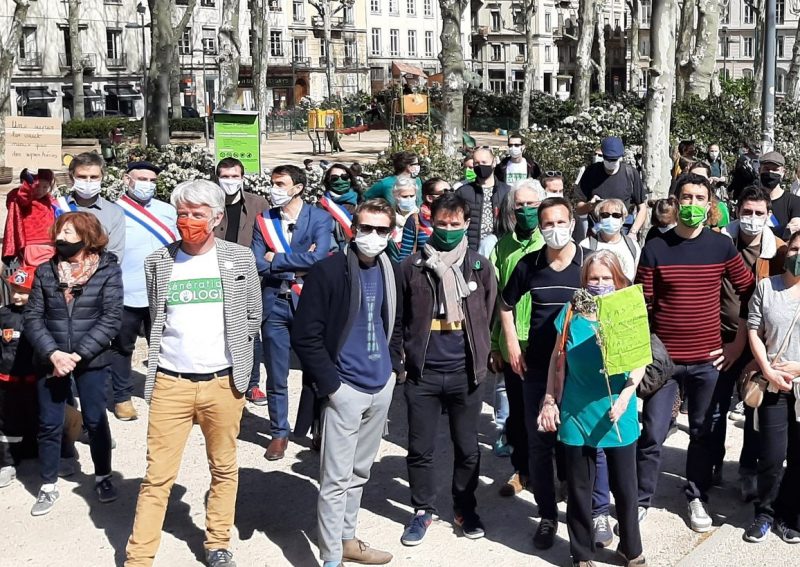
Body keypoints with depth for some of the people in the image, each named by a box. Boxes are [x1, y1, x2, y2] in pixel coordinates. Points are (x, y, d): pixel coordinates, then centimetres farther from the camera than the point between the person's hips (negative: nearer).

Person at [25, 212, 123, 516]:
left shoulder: (108, 270, -6)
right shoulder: (45, 271, 3)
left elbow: (111, 319, -11)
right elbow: (33, 317, -1)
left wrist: (77, 354, -17)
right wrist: (53, 353, -16)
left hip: (92, 360, -2)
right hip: (50, 360, 2)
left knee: (95, 420, 8)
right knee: (49, 424, 8)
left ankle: (103, 476, 28)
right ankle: (48, 486, 22)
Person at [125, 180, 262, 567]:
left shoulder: (240, 258, 1)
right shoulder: (158, 261, 2)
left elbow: (253, 316, 8)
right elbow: (154, 319, 12)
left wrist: (235, 353, 2)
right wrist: (166, 351, 5)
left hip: (224, 382, 1)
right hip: (170, 382, 0)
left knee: (224, 469, 13)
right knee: (157, 476, 1)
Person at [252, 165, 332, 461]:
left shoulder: (319, 218, -2)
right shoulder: (264, 220, 5)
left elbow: (319, 257, -18)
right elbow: (258, 264, -4)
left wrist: (276, 259, -11)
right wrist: (297, 266, -12)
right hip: (274, 303, 2)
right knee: (276, 375, 8)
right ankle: (279, 433, 21)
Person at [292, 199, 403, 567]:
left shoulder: (391, 272, 7)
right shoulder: (329, 271, -13)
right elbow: (305, 335, -15)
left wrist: (394, 364, 10)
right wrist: (330, 384, -16)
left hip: (382, 387, 6)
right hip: (346, 389, -6)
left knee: (360, 472, 18)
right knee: (336, 477, -1)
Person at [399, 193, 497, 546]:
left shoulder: (480, 267, 2)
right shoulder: (412, 266, -1)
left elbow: (490, 316, 10)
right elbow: (398, 316, 6)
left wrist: (480, 359, 9)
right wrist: (407, 356, 4)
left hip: (465, 373, 1)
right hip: (422, 373, -1)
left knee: (467, 447, 12)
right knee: (420, 448, 7)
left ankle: (465, 509, 29)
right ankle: (423, 510, 24)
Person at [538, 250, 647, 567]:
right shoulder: (571, 312, -2)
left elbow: (639, 361, -4)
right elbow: (557, 359, 5)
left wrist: (626, 394, -19)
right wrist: (550, 401, 3)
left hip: (618, 415, 0)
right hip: (577, 415, 0)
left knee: (624, 487, 12)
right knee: (579, 489, 10)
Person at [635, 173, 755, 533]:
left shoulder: (722, 247, 0)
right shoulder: (655, 249, -4)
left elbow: (749, 294, 7)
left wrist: (739, 342, 3)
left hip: (707, 359, 1)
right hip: (663, 358, -1)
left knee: (702, 432, 13)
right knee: (652, 434, 1)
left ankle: (697, 498, 30)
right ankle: (641, 501, 16)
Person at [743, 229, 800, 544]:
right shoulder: (766, 287, 4)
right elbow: (754, 331, 3)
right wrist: (768, 371, -7)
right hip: (774, 385, 0)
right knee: (771, 456, -1)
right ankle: (765, 514, 17)